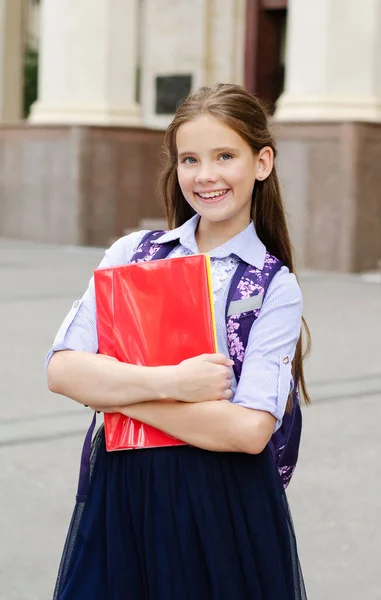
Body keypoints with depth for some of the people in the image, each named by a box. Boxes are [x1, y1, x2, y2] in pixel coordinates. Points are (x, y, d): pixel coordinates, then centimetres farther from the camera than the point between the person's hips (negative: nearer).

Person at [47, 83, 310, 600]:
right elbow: (63, 369, -6)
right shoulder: (133, 253, 5)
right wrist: (171, 382, -17)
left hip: (224, 510, -2)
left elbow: (249, 428, -16)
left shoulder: (276, 287, -3)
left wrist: (121, 394, -12)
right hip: (119, 496, 2)